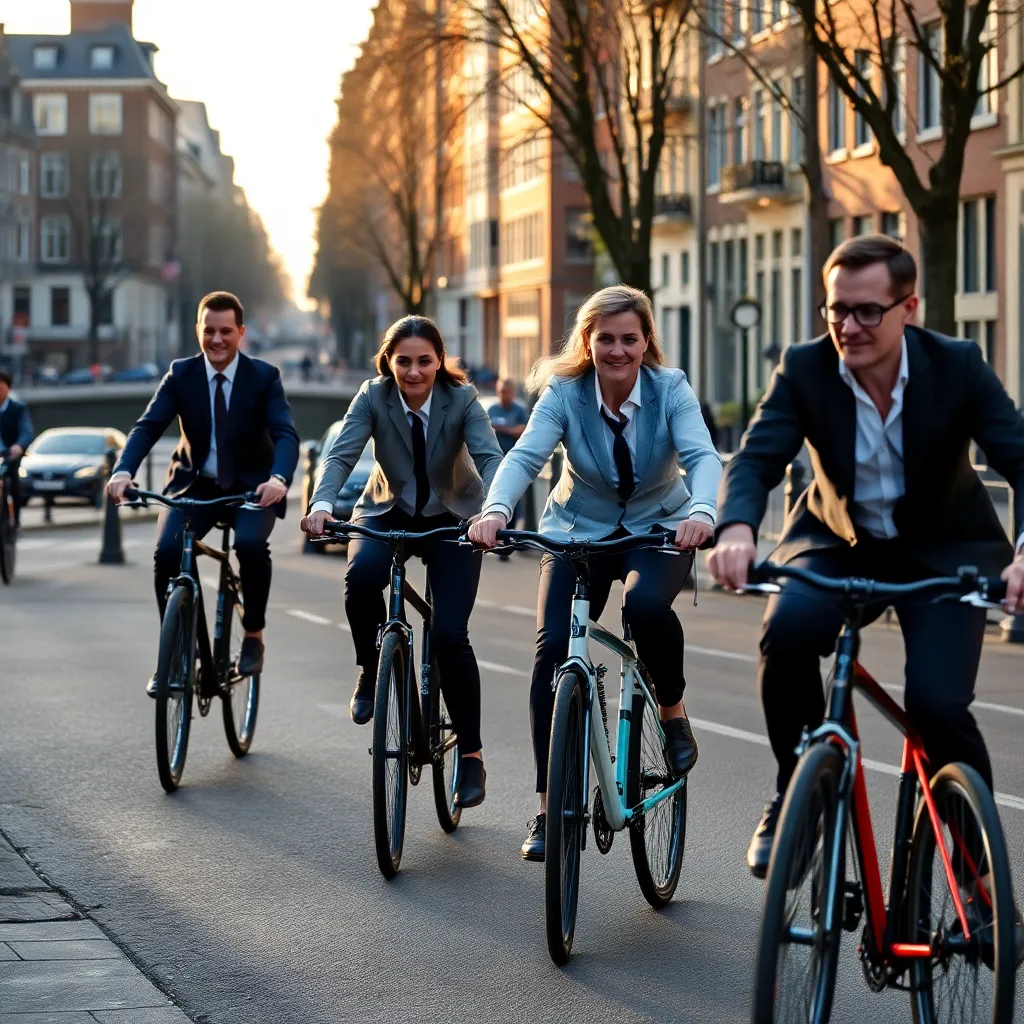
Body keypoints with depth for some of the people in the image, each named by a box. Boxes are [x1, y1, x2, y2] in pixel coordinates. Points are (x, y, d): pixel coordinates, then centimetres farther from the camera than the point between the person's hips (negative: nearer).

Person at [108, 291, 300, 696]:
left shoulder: (264, 377, -9)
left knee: (251, 543, -32)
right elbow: (148, 426, -13)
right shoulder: (181, 374, -4)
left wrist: (278, 478, -43)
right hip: (194, 484, 2)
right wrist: (123, 471, -34)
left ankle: (253, 636, -9)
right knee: (166, 551, -24)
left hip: (250, 487, -2)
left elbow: (286, 434, -21)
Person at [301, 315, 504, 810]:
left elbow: (490, 457, -31)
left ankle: (471, 754, 0)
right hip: (389, 512, 1)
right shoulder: (374, 397, -15)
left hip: (451, 518, -1)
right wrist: (321, 505, -46)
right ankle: (371, 671, -6)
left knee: (449, 634, -16)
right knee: (362, 574, -33)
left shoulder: (461, 399, -19)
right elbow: (341, 453, -26)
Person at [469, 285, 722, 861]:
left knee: (646, 604, -35)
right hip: (580, 529, 1)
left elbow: (701, 455, -30)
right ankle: (550, 807, -7)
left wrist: (702, 512, -52)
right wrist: (496, 509, -49)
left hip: (659, 529, -1)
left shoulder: (670, 389, -16)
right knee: (553, 648, -16)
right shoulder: (565, 392, -15)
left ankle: (674, 712, -6)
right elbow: (526, 455, -28)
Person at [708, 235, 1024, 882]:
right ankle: (796, 794, -8)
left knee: (939, 703, -22)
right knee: (787, 629, -31)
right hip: (839, 541, 1)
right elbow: (756, 458, -24)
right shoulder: (805, 369, -15)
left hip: (943, 549, -1)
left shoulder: (958, 367, -18)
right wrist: (737, 528, -48)